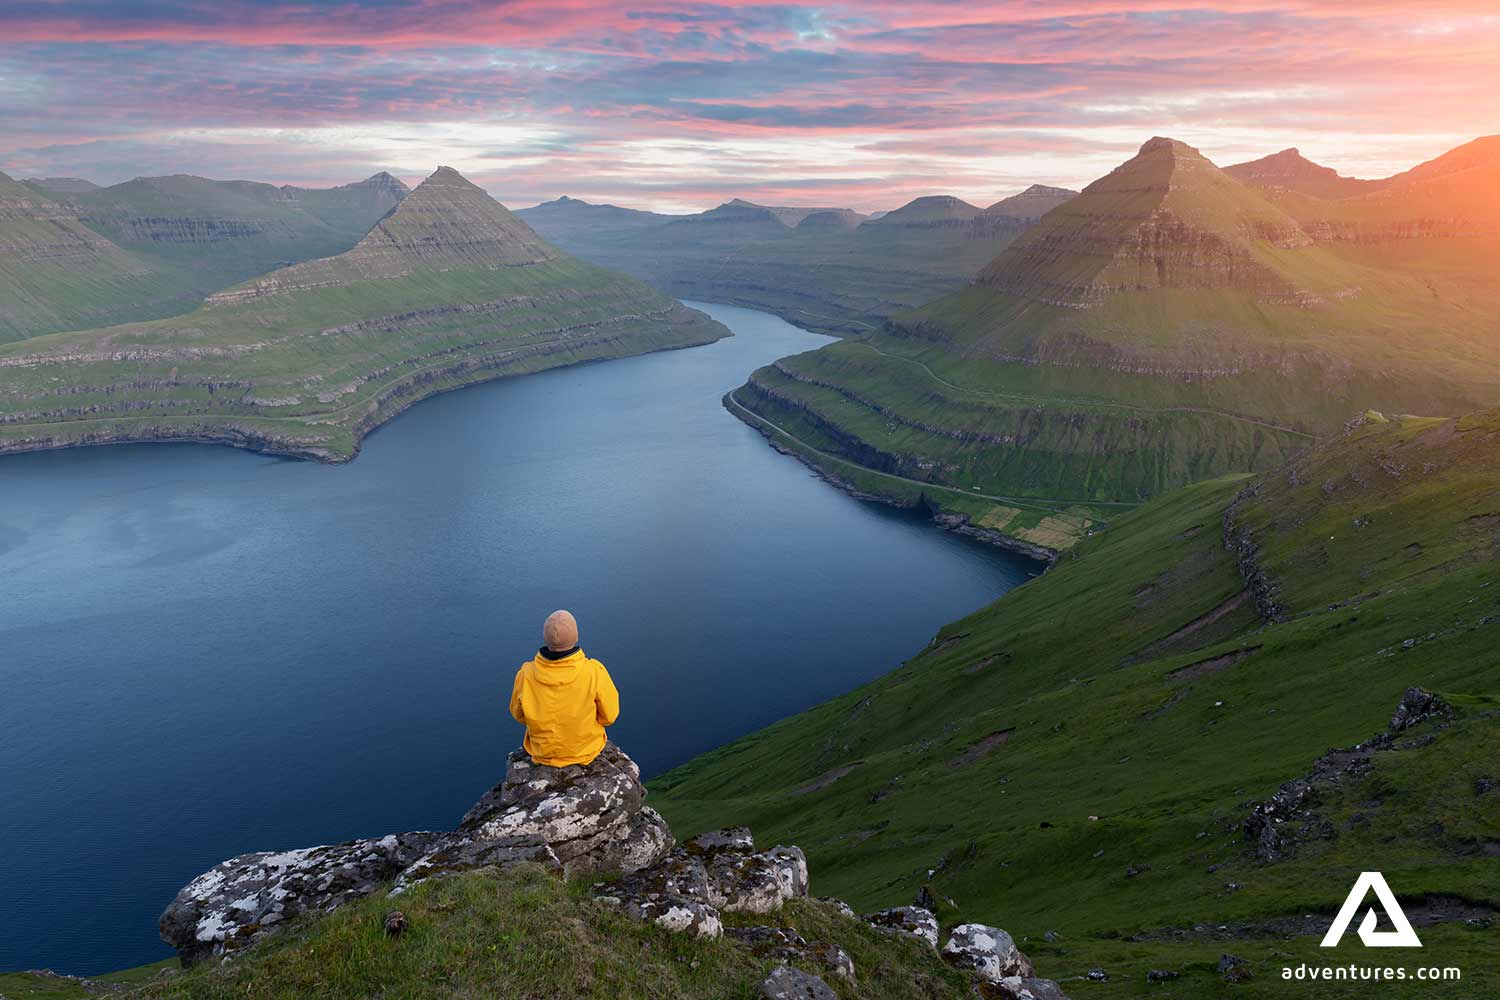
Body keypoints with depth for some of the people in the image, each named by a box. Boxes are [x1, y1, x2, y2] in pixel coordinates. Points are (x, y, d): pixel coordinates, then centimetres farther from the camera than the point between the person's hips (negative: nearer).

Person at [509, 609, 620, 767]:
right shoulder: (595, 672, -30)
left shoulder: (525, 675, -25)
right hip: (585, 751, -1)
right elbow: (608, 716, -15)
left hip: (543, 753, 1)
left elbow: (519, 715, -6)